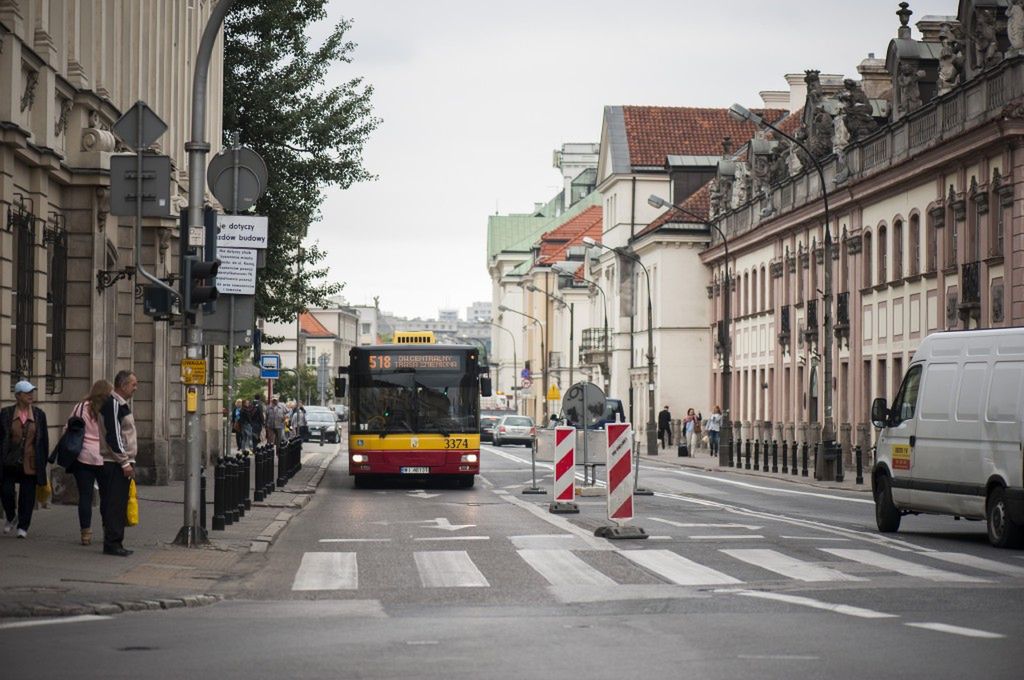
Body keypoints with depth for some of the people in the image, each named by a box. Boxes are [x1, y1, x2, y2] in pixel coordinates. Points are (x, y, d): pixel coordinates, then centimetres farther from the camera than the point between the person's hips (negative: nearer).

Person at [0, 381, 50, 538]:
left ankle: (23, 527, 12)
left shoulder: (39, 414, 5)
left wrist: (43, 463, 4)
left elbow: (44, 440, 8)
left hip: (30, 464, 1)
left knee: (27, 495, 1)